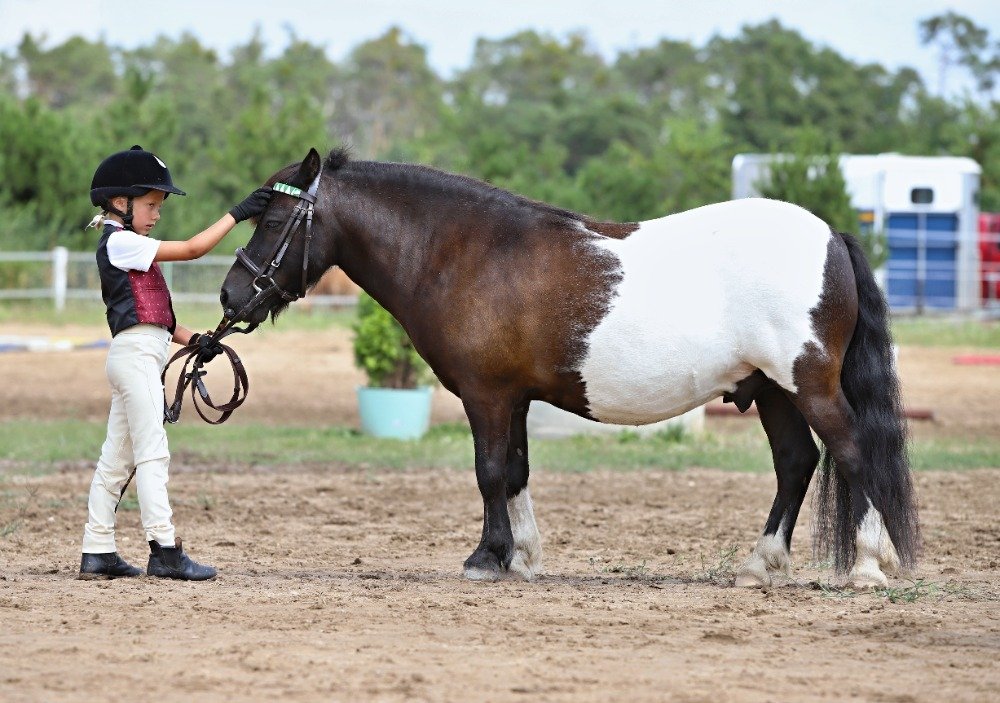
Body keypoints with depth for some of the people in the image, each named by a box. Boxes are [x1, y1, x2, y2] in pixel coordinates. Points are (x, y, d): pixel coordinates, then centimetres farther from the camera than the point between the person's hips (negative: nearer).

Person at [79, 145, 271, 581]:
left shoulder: (124, 244, 21)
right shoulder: (121, 242, -10)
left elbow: (153, 313, 19)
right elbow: (192, 249, -17)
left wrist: (192, 340, 6)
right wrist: (237, 213, -14)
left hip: (137, 354, 10)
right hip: (137, 352, -10)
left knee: (117, 458, 10)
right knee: (152, 452, -10)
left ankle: (97, 553, 11)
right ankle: (164, 551, -12)